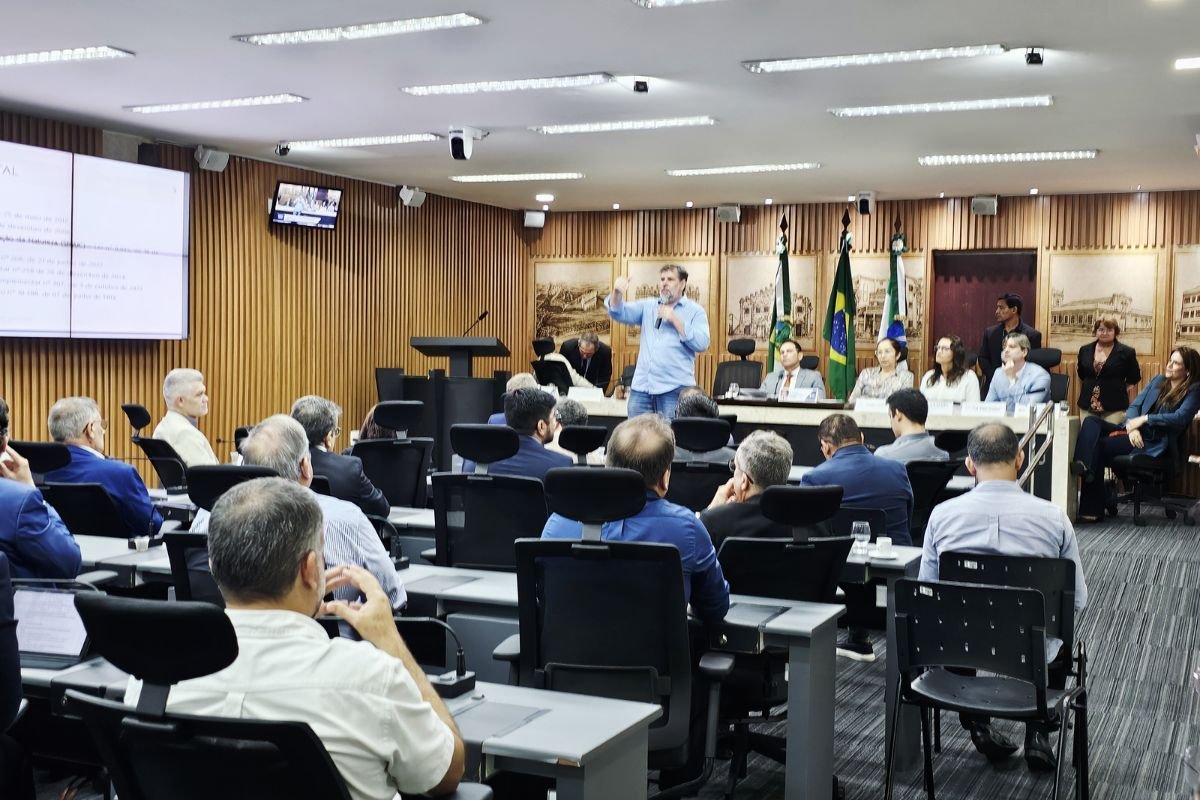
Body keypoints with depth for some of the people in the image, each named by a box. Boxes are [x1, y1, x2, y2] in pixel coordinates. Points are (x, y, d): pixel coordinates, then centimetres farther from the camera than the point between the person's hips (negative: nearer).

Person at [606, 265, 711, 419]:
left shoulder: (695, 311, 5)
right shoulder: (648, 306, 16)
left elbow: (702, 344, -8)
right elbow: (620, 313, 4)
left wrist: (675, 320, -12)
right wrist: (617, 293, -17)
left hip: (675, 389, -4)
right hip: (641, 386, 4)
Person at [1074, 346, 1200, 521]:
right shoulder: (1158, 380, 19)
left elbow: (1180, 417, -14)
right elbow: (1135, 405, 11)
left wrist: (1145, 418, -16)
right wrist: (1132, 426, -10)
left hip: (1154, 443, -6)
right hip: (1135, 433, 6)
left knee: (1099, 445, -25)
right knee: (1092, 422, -21)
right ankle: (1084, 466, -45)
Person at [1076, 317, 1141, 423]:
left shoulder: (1126, 352, 0)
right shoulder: (1085, 350, 10)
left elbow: (1133, 381, 3)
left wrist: (1130, 409, 0)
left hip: (1115, 408, -3)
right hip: (1087, 407, 3)